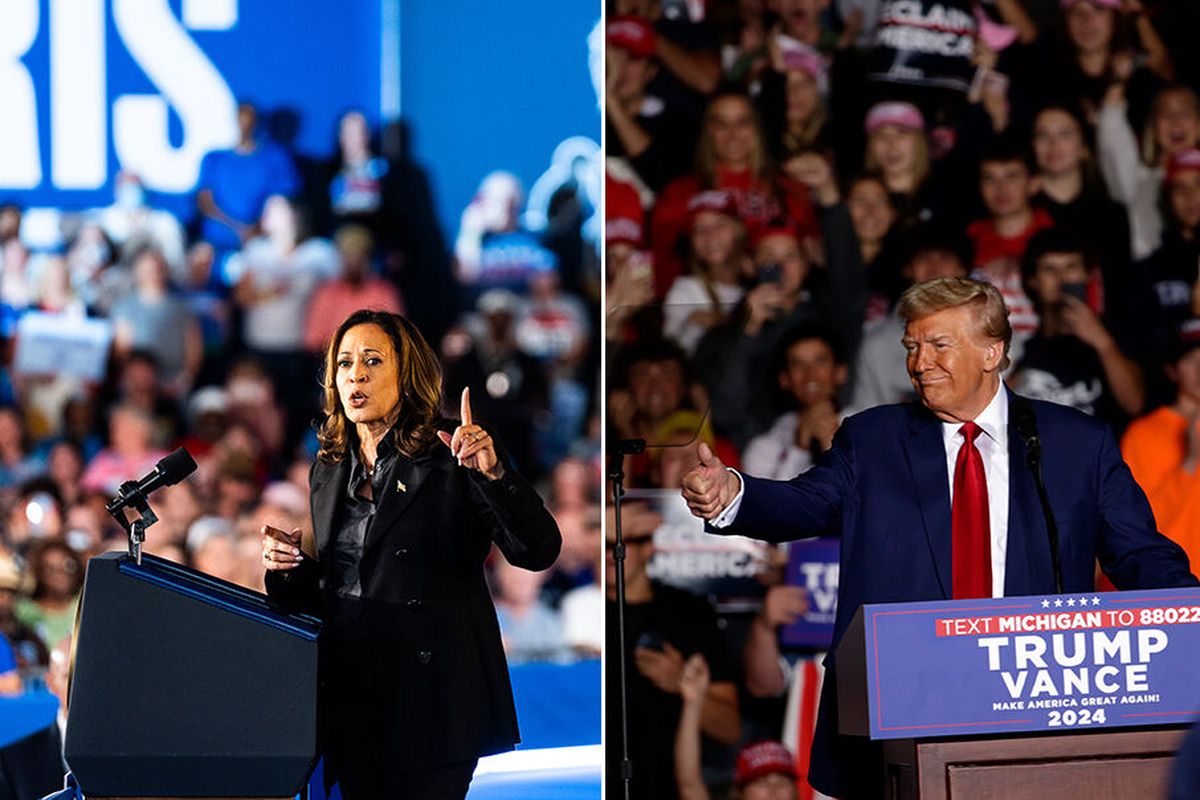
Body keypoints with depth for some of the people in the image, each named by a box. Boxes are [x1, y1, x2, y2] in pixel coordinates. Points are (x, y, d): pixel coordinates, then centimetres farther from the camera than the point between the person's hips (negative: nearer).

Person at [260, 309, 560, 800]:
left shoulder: (450, 456, -4)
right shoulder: (329, 472, 15)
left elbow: (539, 551, -13)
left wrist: (493, 473, -26)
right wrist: (288, 568, 1)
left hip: (430, 698, -6)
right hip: (350, 697, 6)